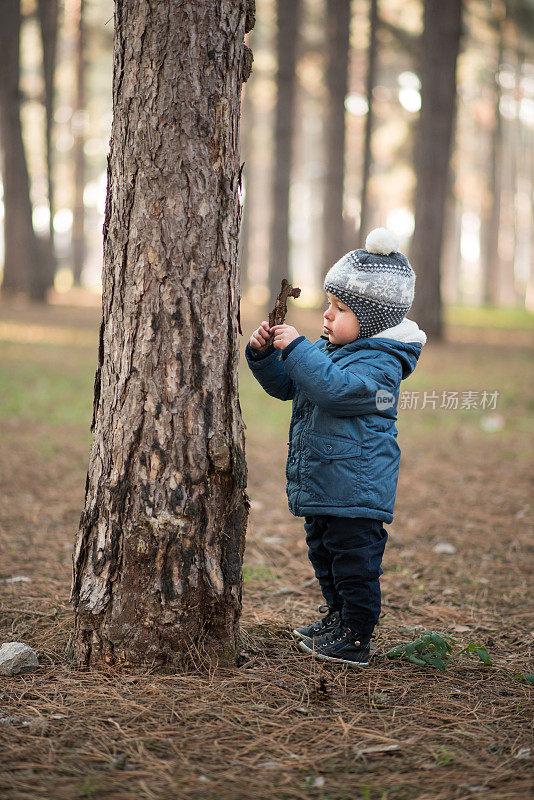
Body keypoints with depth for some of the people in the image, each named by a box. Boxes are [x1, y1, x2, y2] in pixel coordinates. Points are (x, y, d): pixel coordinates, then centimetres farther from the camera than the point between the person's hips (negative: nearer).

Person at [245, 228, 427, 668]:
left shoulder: (379, 363, -18)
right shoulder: (328, 349, 12)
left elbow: (334, 388, -34)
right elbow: (286, 385, 19)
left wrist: (296, 348, -31)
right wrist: (265, 354, 2)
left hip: (357, 489, -10)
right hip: (322, 484, 10)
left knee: (354, 562, -3)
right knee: (325, 554, 22)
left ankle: (355, 640, 5)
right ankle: (337, 617, 38)